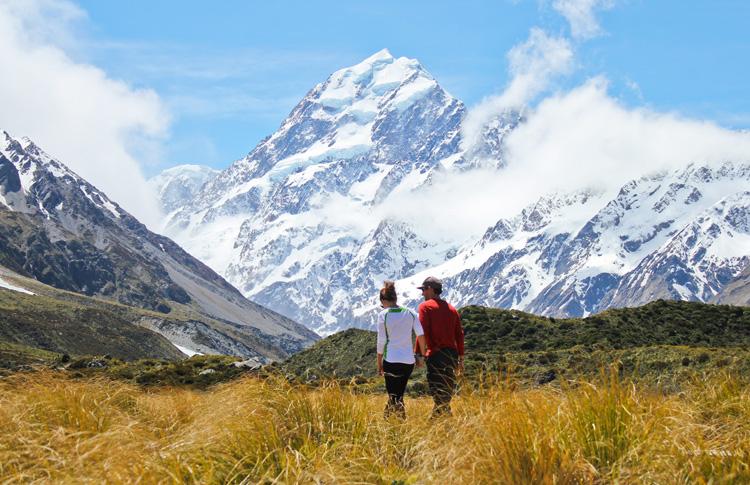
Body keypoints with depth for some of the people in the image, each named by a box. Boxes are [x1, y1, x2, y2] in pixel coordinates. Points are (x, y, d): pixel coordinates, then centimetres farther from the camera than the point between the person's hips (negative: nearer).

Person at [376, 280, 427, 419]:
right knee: (399, 395, 18)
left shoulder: (383, 315, -4)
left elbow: (381, 341, -5)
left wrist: (379, 363, 4)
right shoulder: (410, 313, 5)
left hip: (391, 360, -4)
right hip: (409, 360, 4)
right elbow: (421, 335, -2)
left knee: (393, 397, 0)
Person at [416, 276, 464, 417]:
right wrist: (460, 358, 18)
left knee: (437, 389, -7)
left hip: (436, 353, -6)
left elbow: (423, 332, -11)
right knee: (448, 388, 14)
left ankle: (444, 413, -17)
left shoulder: (425, 306, -1)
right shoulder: (451, 308, 17)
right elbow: (459, 334, 15)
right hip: (452, 353, 6)